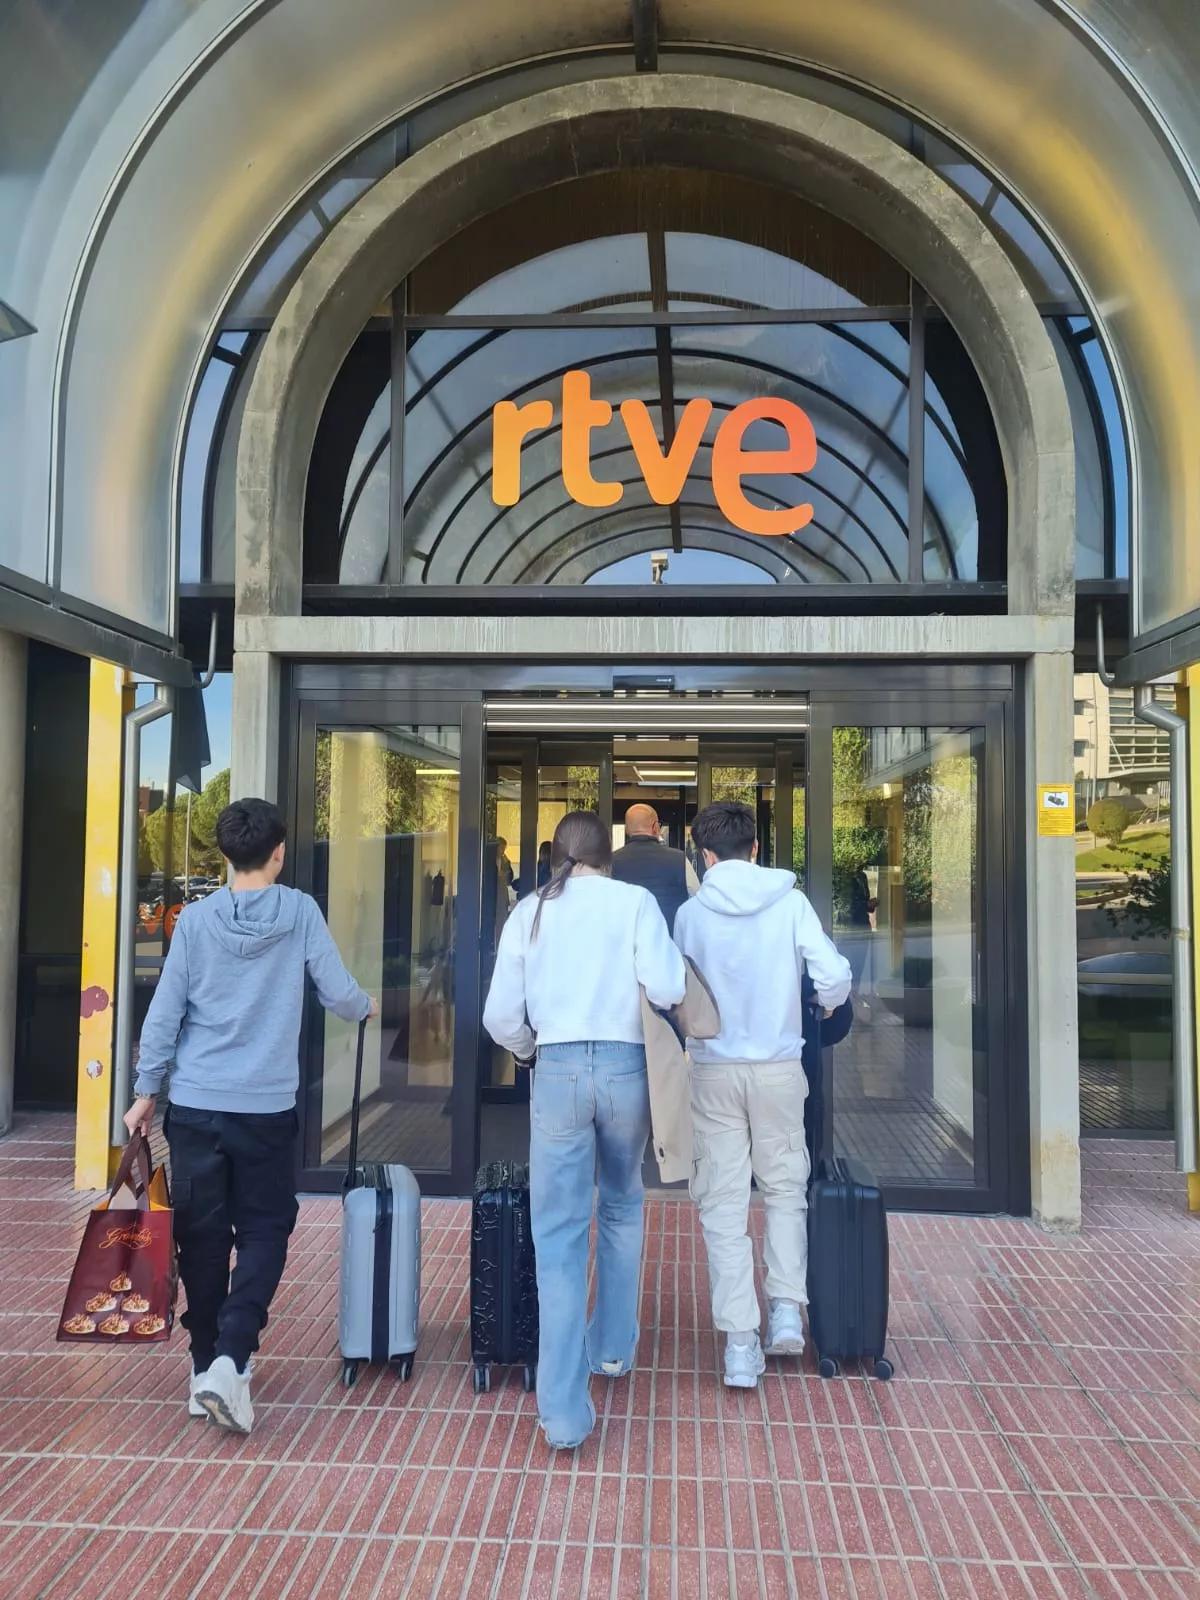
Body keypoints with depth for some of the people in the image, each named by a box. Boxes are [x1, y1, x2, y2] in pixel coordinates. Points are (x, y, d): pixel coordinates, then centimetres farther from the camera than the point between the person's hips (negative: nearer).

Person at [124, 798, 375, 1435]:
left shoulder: (195, 918, -1)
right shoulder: (301, 912, -5)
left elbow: (164, 1013, 0)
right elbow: (339, 994, -2)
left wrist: (146, 1090, 10)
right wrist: (366, 1008, 20)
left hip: (194, 1104, 2)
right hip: (268, 1108, -2)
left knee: (201, 1237, 13)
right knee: (264, 1231, 11)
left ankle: (205, 1366, 23)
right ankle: (229, 1361, -3)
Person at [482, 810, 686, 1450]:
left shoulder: (529, 911, 6)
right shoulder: (635, 901, 0)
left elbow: (500, 1017, 4)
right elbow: (667, 987, -12)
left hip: (558, 1070, 0)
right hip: (626, 1066, 0)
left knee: (558, 1234, 4)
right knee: (621, 1208, 24)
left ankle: (564, 1410, 1)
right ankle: (613, 1347, 36)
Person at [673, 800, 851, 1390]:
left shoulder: (690, 913, -3)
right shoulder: (791, 902, -5)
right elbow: (834, 977, -8)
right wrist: (825, 1006, 14)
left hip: (714, 1070, 0)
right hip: (779, 1068, 1)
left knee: (724, 1204, 6)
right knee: (784, 1188, 19)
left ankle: (740, 1345, 8)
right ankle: (787, 1309, 12)